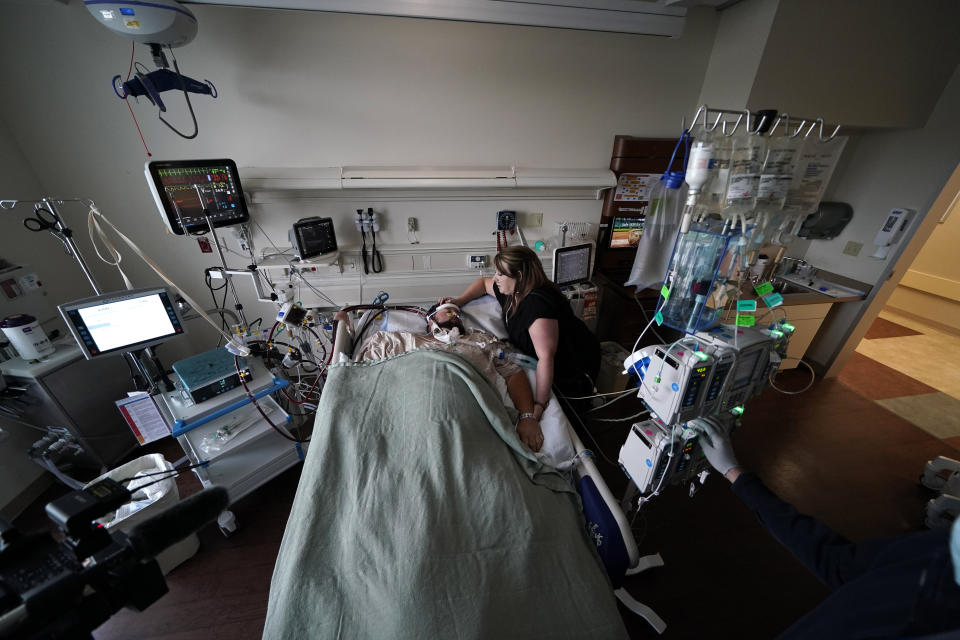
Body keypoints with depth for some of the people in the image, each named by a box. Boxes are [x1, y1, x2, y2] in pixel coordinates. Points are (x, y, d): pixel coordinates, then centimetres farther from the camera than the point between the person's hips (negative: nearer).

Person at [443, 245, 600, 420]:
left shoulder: (538, 303, -36)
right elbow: (484, 283, 14)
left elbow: (546, 357, -41)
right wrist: (459, 300, -1)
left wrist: (539, 404, -40)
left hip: (575, 367, -8)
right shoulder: (511, 290, -8)